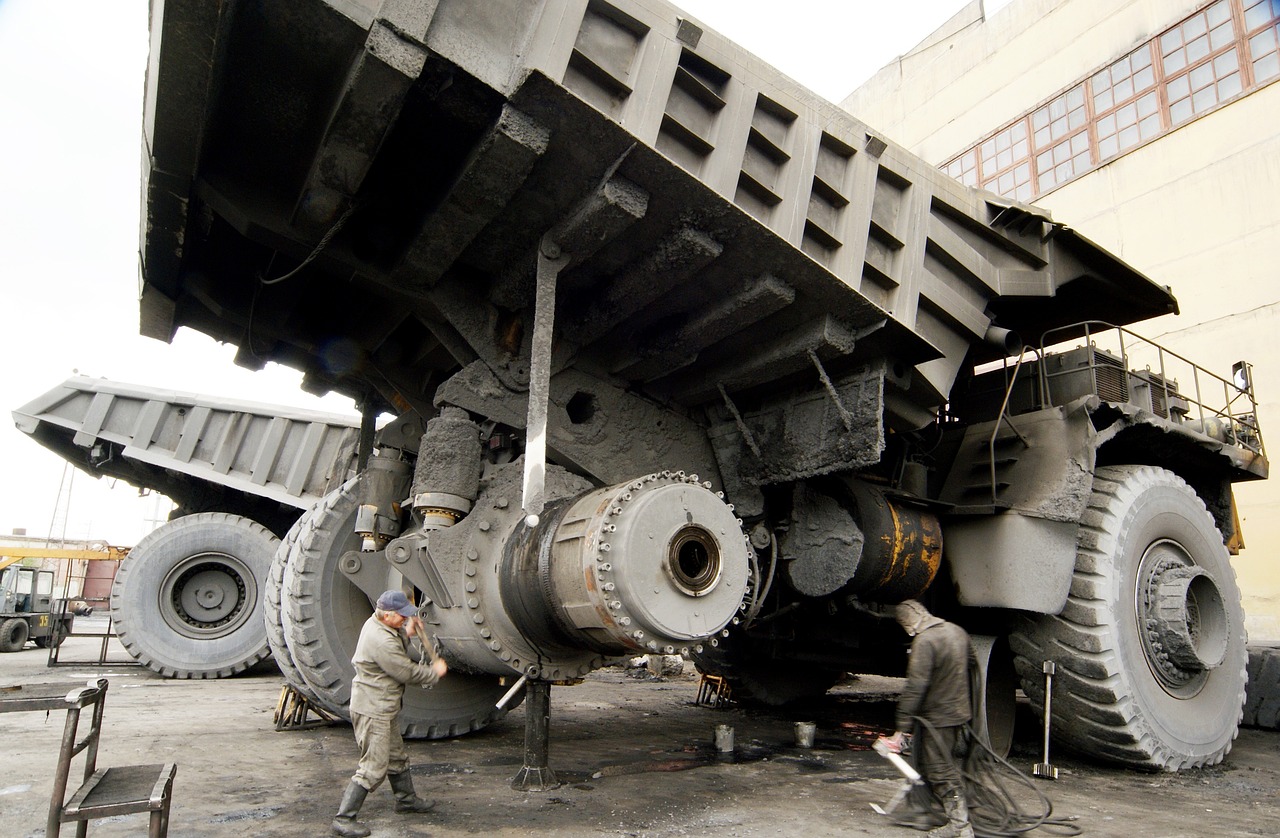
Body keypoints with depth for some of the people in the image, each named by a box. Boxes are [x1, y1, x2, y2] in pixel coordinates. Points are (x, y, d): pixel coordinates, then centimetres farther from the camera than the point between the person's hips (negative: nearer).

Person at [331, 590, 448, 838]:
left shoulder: (375, 623, 2)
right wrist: (434, 672, -5)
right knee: (374, 768, -3)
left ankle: (406, 799, 39)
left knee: (397, 757, 23)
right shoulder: (382, 642, -29)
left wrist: (406, 634, 1)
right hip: (372, 710, -11)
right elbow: (407, 672, -20)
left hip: (385, 708, 11)